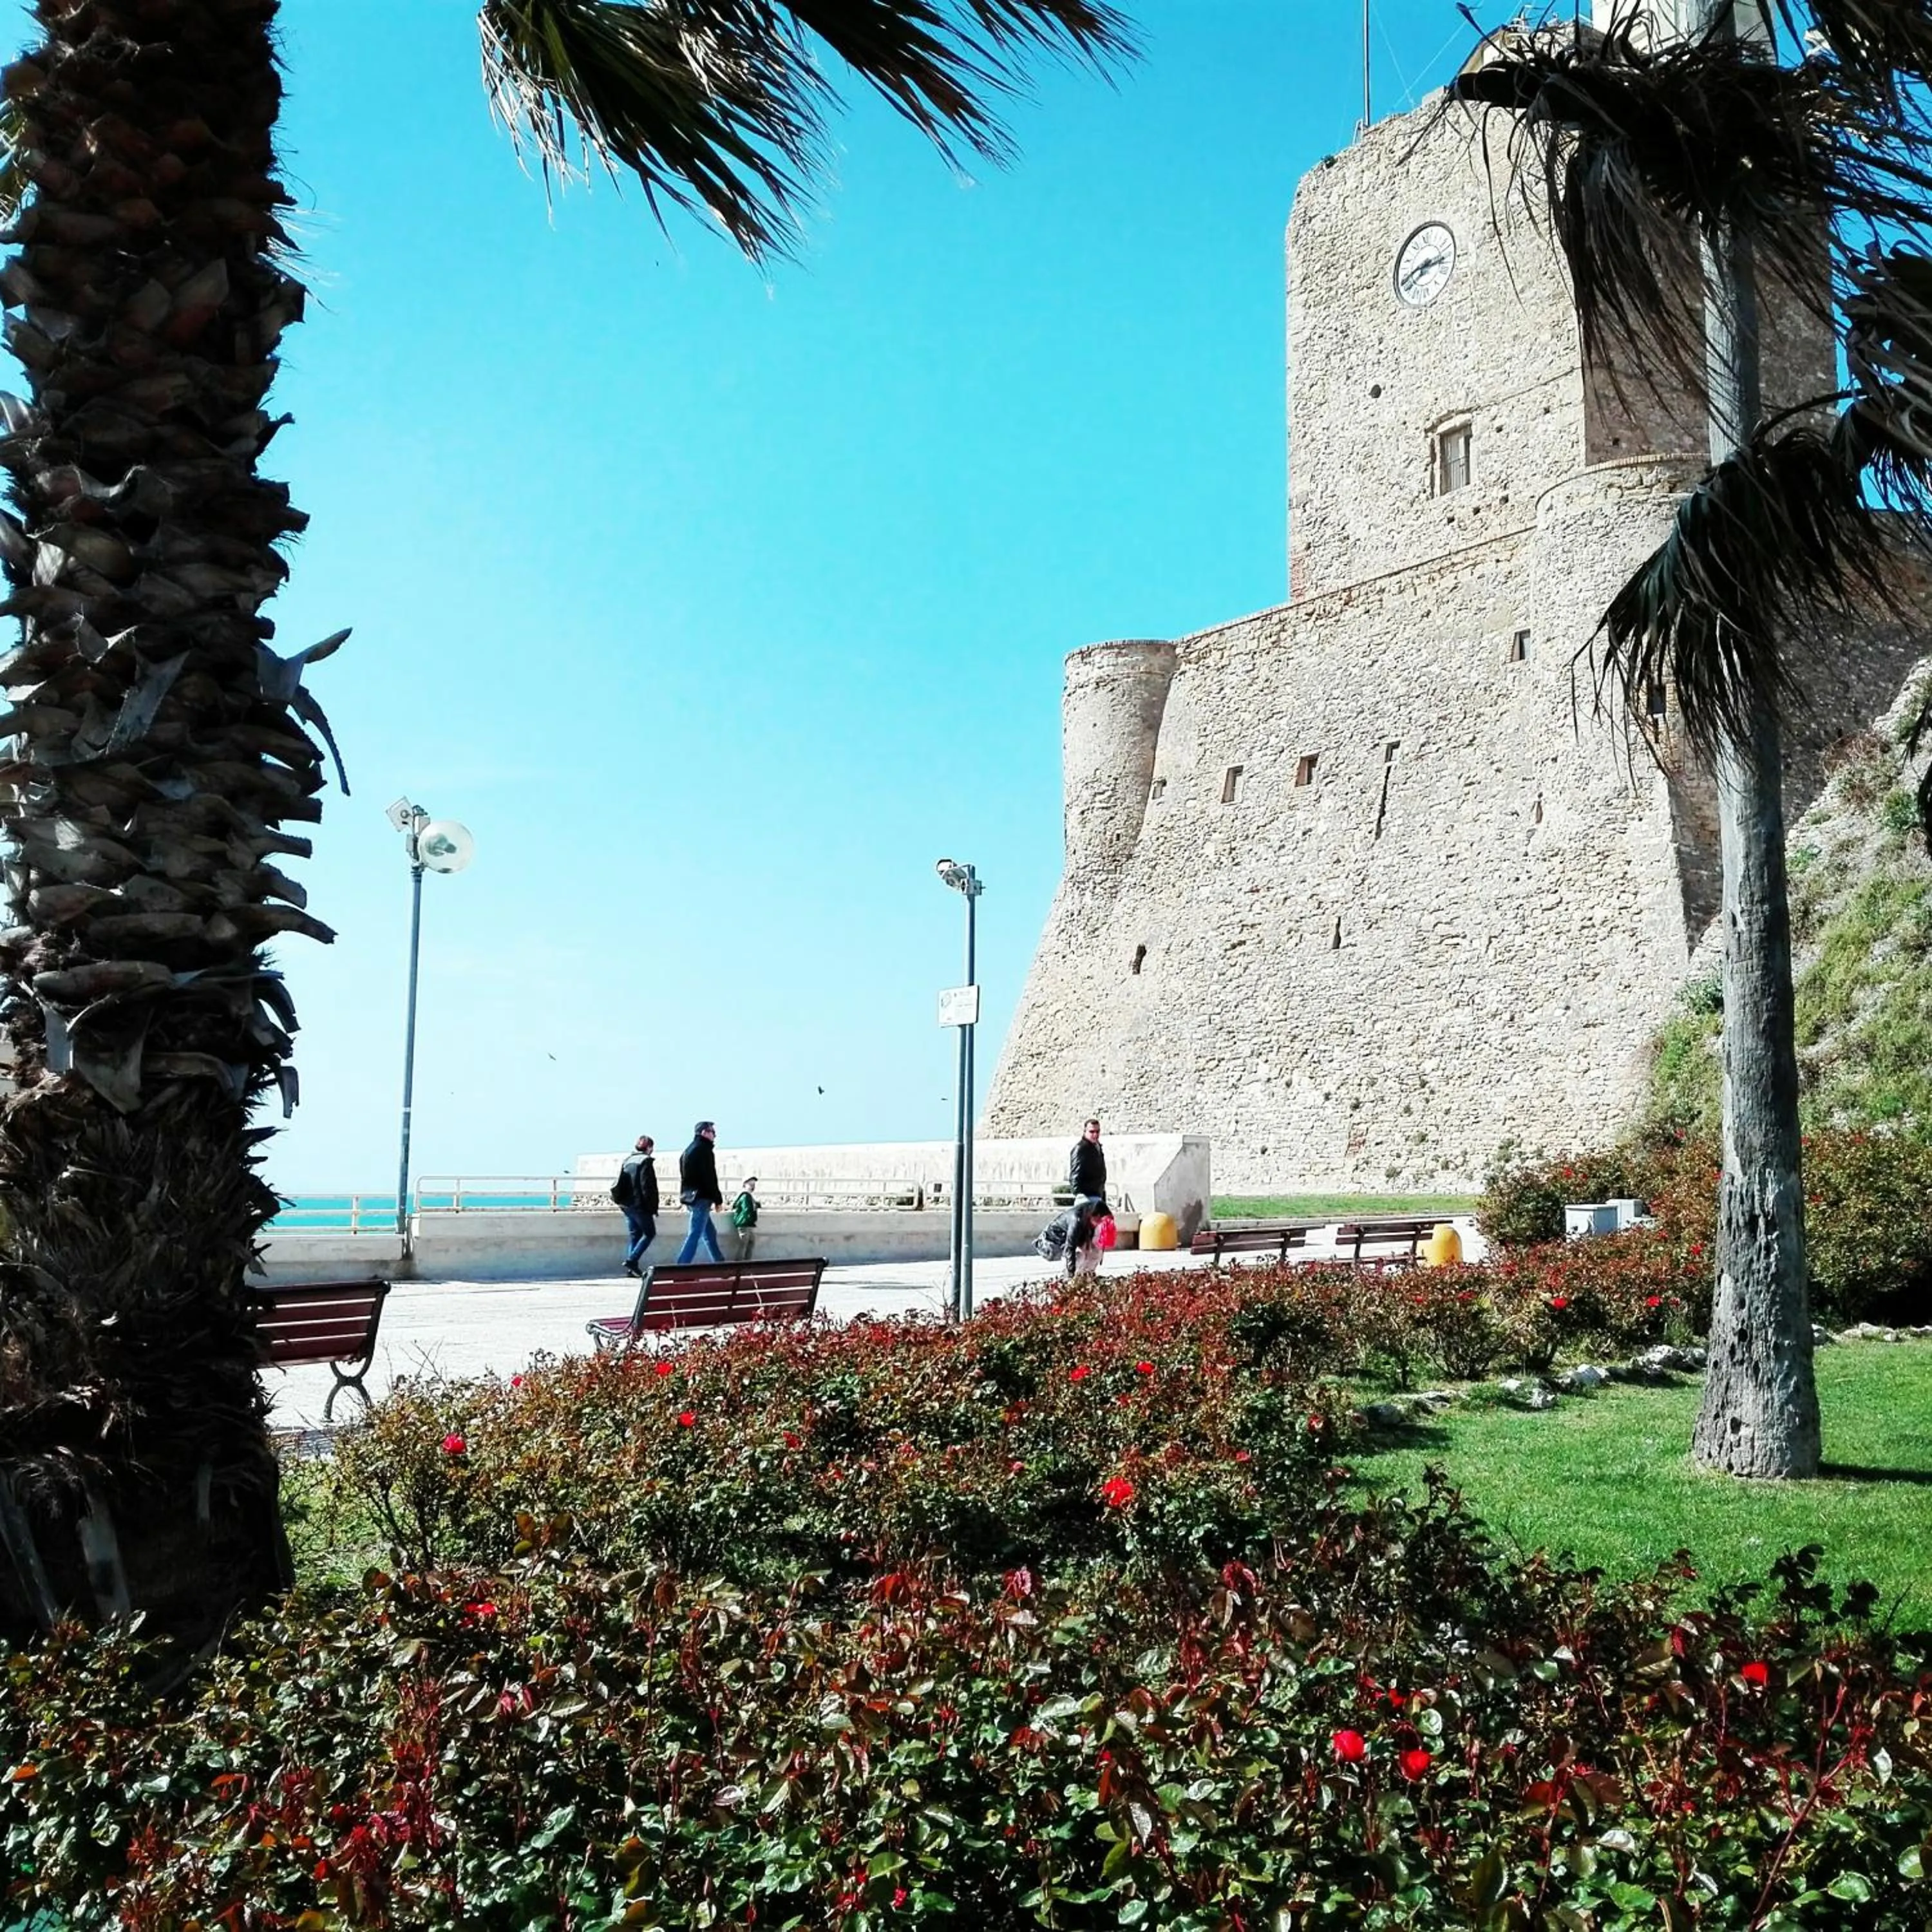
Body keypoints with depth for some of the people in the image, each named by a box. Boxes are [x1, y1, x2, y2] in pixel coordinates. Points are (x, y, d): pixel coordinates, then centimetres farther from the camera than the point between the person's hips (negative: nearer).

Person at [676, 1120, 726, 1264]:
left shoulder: (688, 1151, 19)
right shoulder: (704, 1150, -10)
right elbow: (709, 1178, -15)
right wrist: (718, 1199, -10)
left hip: (689, 1197, 10)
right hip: (701, 1198, -10)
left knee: (710, 1234, 16)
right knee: (695, 1235, -11)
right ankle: (681, 1268, -16)